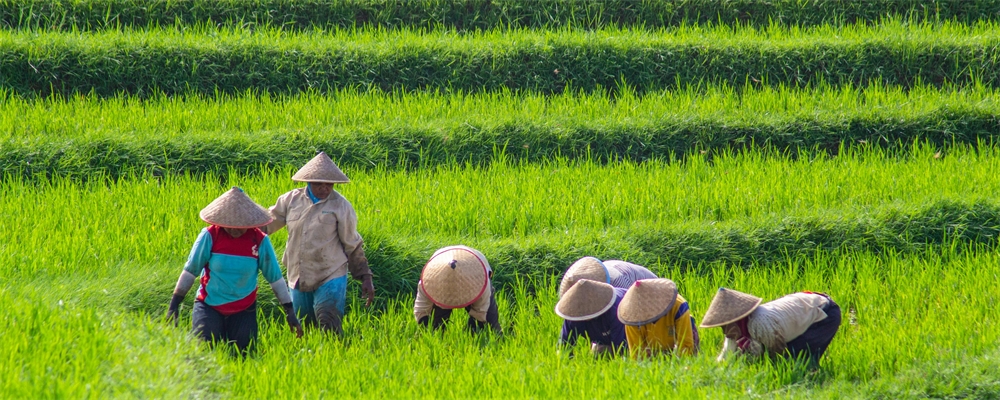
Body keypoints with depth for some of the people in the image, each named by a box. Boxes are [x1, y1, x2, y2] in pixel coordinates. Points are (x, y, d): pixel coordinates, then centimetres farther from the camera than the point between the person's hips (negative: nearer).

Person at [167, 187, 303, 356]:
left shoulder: (259, 241, -9)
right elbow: (190, 271, -6)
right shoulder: (210, 236, -13)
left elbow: (275, 278, -2)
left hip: (243, 311, 1)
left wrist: (290, 312, -1)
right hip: (209, 306, -1)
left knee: (243, 354, -2)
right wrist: (173, 306, -7)